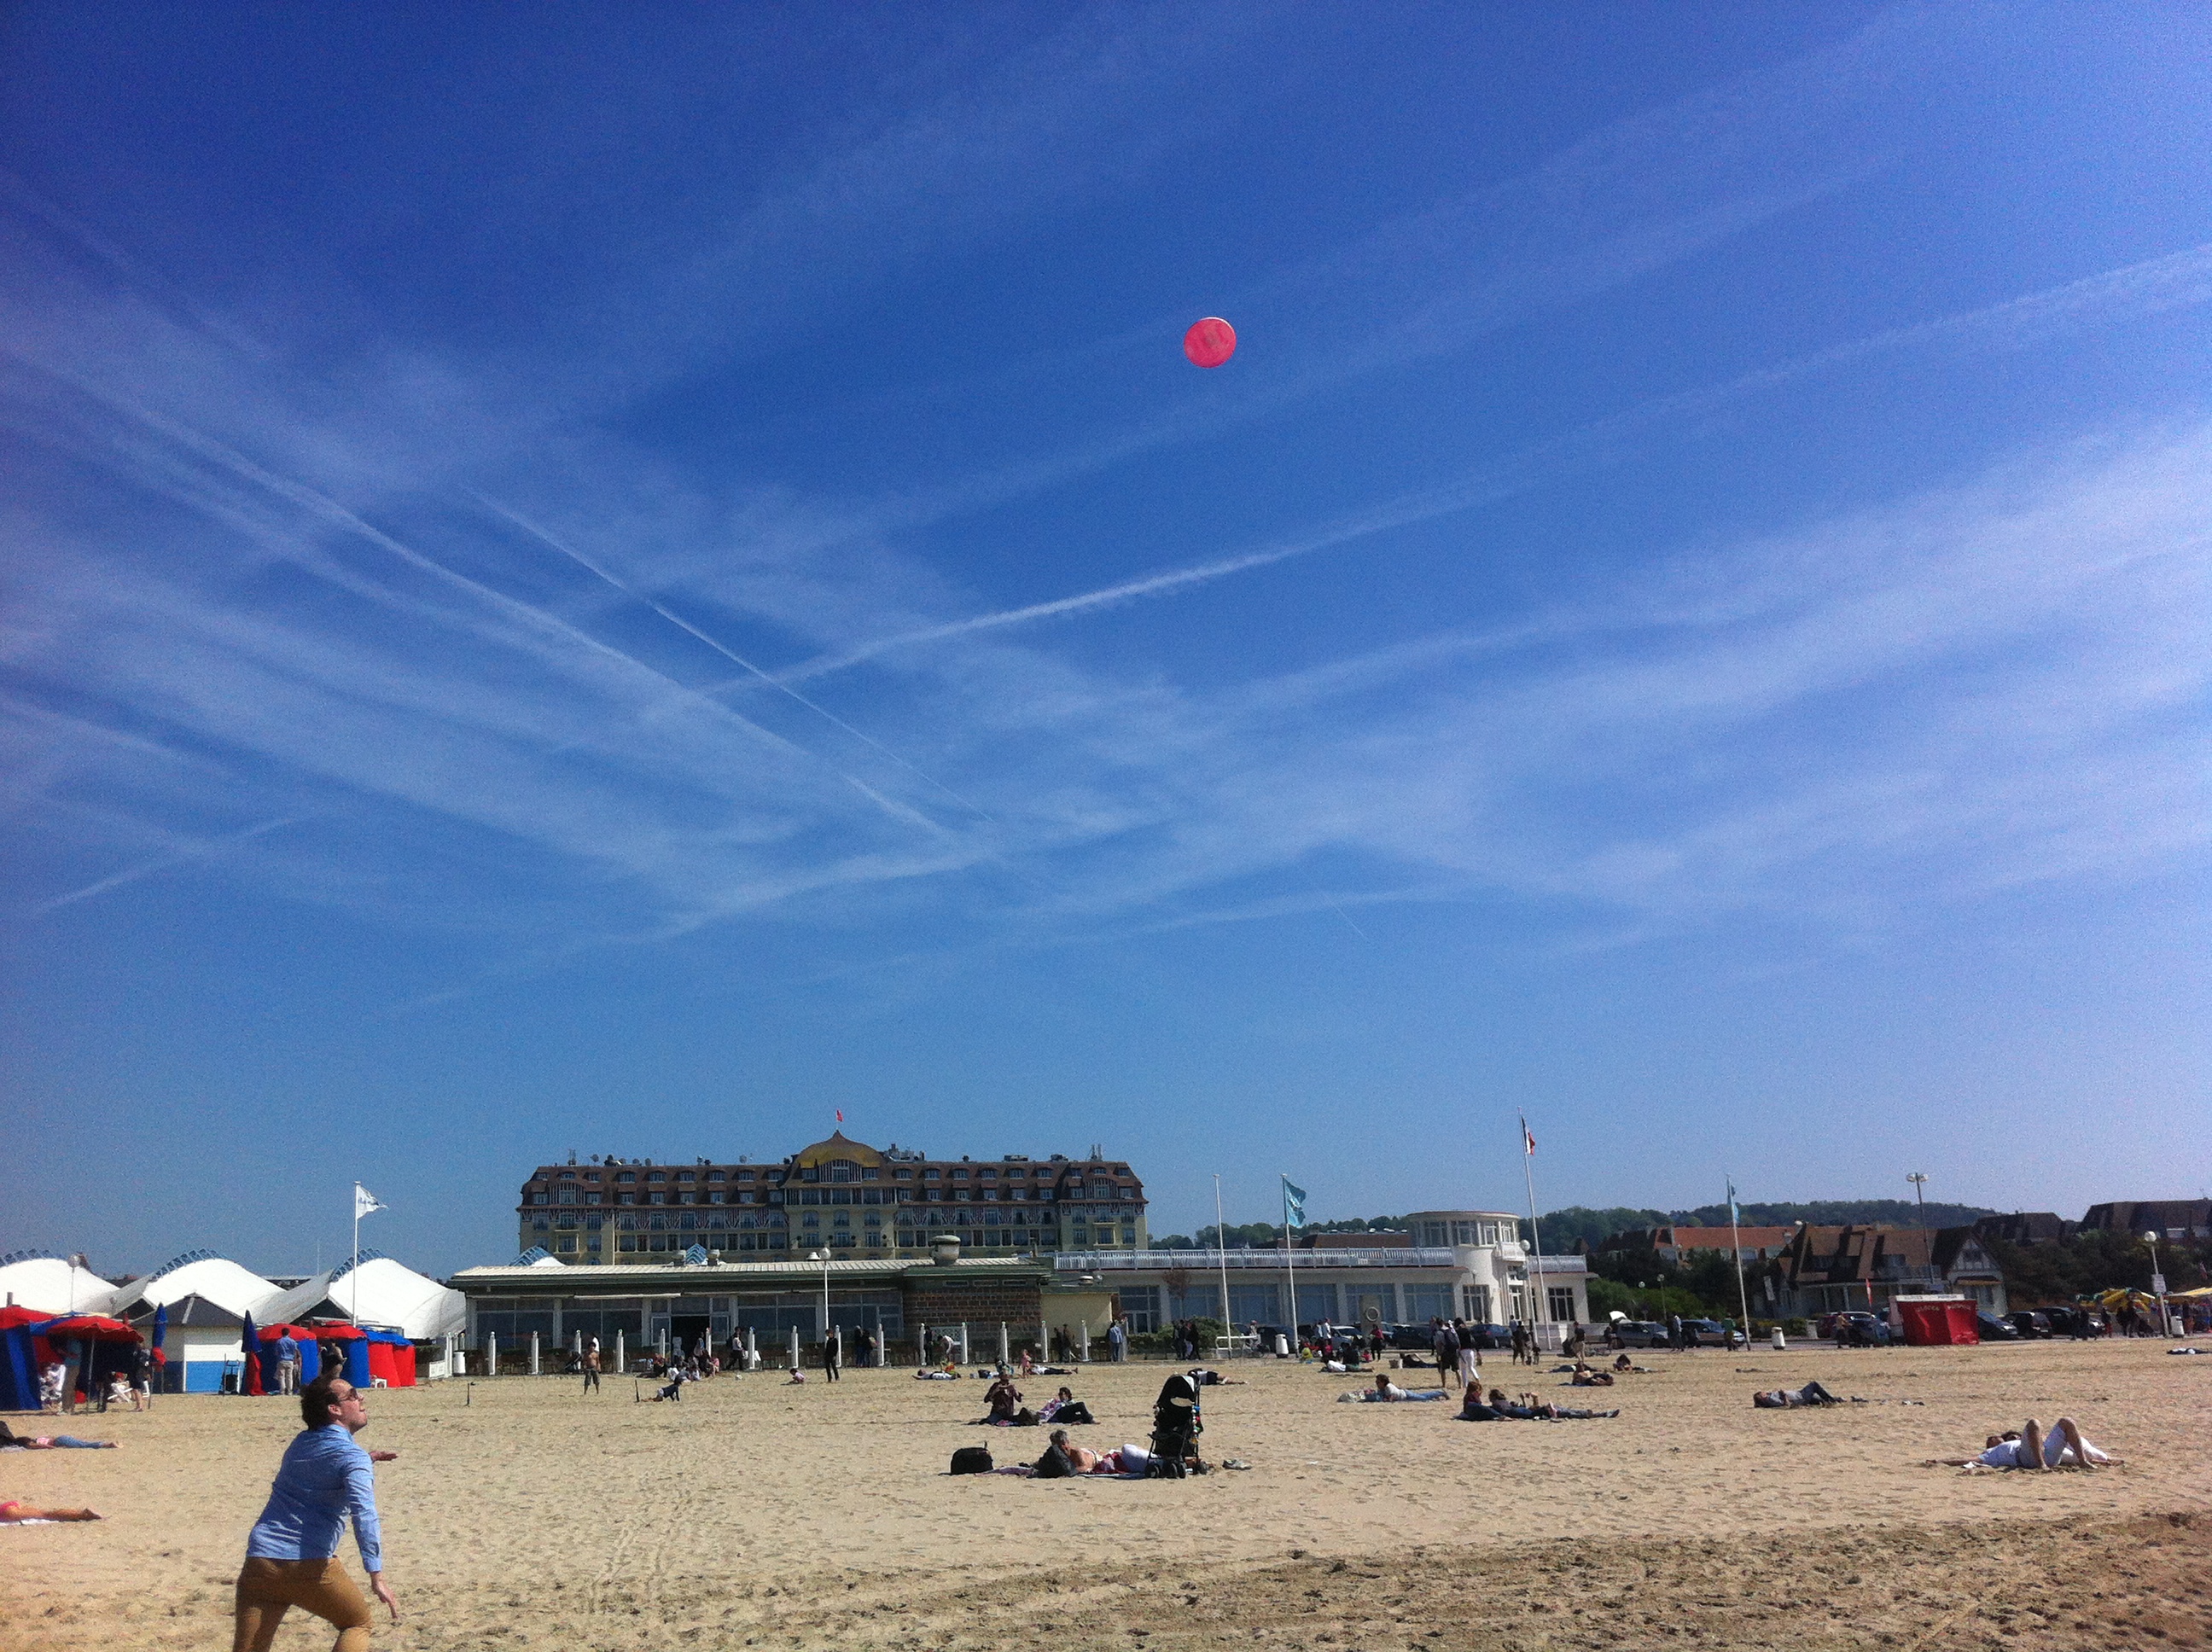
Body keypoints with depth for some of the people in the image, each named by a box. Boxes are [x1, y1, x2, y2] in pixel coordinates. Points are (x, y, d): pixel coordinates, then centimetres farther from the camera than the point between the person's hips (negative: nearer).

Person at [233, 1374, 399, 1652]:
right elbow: (363, 1512, -21)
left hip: (260, 1560, 5)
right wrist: (377, 1575, -28)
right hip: (311, 1566, -5)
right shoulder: (353, 1457, -5)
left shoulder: (301, 1442, 17)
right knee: (358, 1624, 18)